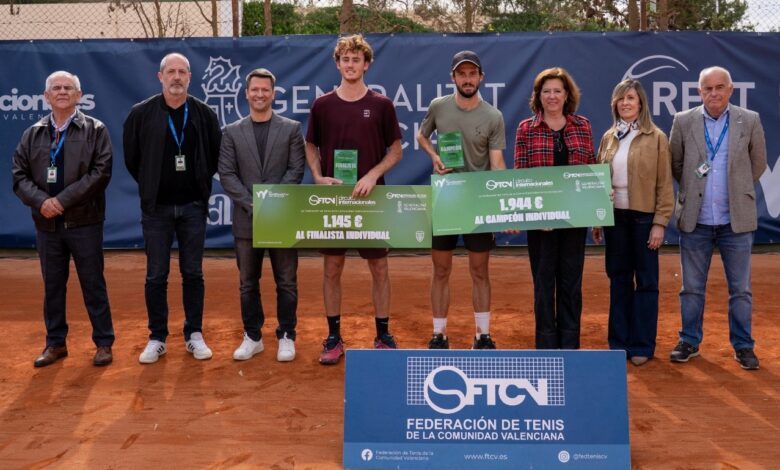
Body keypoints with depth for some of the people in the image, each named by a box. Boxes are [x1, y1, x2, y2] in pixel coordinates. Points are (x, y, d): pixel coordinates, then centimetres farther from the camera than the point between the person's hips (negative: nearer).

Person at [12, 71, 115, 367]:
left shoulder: (95, 130, 0)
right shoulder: (32, 134, 10)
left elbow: (101, 172, -11)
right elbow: (19, 175, 5)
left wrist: (63, 200, -17)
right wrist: (41, 201, -14)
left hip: (84, 222, -3)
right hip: (46, 223, 3)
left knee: (93, 284, 4)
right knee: (52, 286, 11)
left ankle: (104, 343, 14)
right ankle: (55, 344, 23)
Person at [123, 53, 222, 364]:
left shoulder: (203, 114, 0)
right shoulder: (142, 113, -3)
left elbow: (216, 155, 9)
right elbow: (131, 158, 6)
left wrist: (200, 184, 7)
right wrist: (151, 186, 8)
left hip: (193, 207, 1)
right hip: (156, 208, -1)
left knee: (193, 274, 8)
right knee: (156, 276, 5)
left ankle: (194, 335, 19)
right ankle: (157, 338, 15)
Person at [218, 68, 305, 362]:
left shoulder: (291, 129, 4)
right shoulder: (232, 132, 7)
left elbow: (296, 170, -3)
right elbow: (226, 175, 1)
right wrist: (253, 205, -11)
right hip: (246, 219, 2)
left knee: (286, 282, 4)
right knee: (248, 283, 8)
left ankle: (286, 337, 16)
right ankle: (252, 337, 19)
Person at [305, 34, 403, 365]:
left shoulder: (381, 105, 2)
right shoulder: (322, 105, 4)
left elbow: (396, 150, 4)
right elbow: (311, 147, 11)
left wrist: (372, 175, -12)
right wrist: (318, 177, -6)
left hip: (372, 198, -1)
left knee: (379, 268, 4)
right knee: (332, 269, 5)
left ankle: (383, 336, 16)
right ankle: (334, 337, 17)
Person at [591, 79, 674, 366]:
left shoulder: (656, 138, -4)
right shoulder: (608, 137, 8)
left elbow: (664, 184, -6)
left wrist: (660, 223, -11)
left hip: (644, 217, -4)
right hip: (614, 216, 4)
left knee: (645, 281, 5)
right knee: (618, 279, 11)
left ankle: (642, 346, 14)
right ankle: (619, 342, 21)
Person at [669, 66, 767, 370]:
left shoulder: (750, 121, 0)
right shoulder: (683, 121, 0)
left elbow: (758, 165, 10)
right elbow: (674, 164, 10)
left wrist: (738, 191, 11)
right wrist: (692, 191, 10)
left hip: (736, 221, 0)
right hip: (695, 221, 0)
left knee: (740, 289, 7)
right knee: (692, 288, 9)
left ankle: (743, 346, 19)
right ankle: (689, 342, 22)